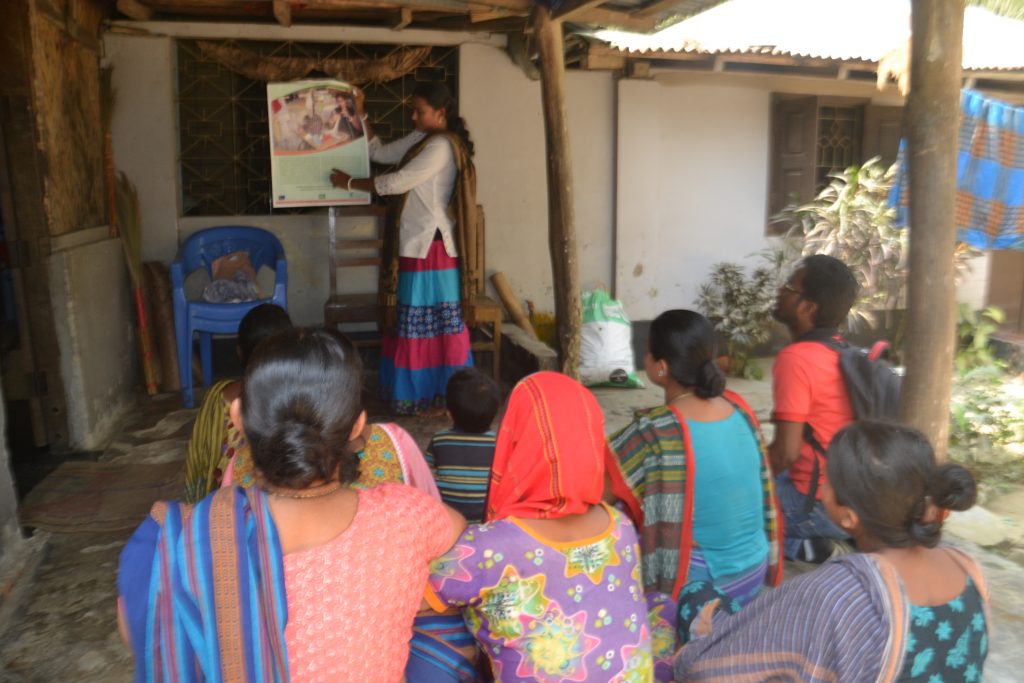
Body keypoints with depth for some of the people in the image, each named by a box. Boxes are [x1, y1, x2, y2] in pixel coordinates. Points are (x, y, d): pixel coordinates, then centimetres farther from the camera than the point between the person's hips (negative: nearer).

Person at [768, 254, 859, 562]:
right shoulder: (842, 352, 6)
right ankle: (806, 538, 13)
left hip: (825, 506, -8)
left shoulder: (795, 358, -21)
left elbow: (786, 452, -24)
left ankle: (796, 543, -1)